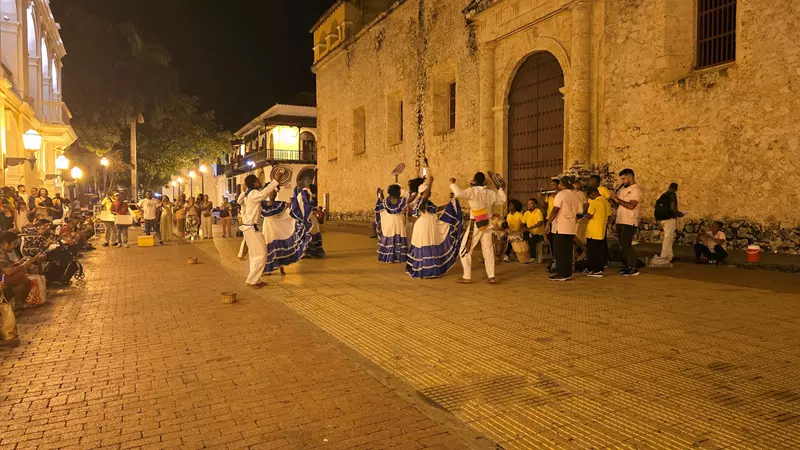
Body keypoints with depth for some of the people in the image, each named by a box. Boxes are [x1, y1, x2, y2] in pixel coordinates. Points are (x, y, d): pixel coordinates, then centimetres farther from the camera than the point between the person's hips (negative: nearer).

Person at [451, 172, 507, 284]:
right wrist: (500, 189, 32)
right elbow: (502, 200, 18)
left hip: (475, 224, -5)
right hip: (487, 224, 5)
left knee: (465, 250, 4)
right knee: (488, 250, 13)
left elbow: (459, 193, -29)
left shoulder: (472, 191, -13)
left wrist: (452, 184, -14)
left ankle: (467, 277, 4)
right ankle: (491, 276, 13)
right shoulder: (491, 193, 3)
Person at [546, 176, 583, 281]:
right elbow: (580, 211, 13)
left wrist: (548, 222, -13)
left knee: (559, 252, -1)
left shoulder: (561, 194, -9)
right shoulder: (576, 196, 12)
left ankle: (561, 274, -1)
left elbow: (555, 210, -17)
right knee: (568, 252, 11)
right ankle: (568, 274, 14)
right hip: (572, 228, 7)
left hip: (560, 228, -7)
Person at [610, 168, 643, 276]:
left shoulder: (635, 190, -9)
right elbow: (617, 204, 15)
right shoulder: (623, 189, 16)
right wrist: (612, 199, -3)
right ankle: (627, 265, 22)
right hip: (620, 221, 8)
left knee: (626, 244, -9)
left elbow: (631, 206, -22)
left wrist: (618, 199, -18)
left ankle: (633, 268, -3)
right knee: (623, 244, 12)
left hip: (629, 222, -8)